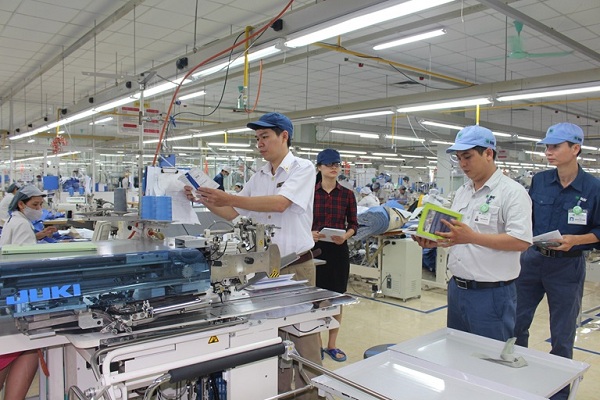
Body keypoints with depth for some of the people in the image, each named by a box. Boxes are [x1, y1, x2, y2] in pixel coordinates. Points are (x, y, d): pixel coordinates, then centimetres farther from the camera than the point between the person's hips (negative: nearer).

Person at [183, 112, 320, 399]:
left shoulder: (302, 169, -9)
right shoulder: (258, 177, 10)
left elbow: (279, 203, -24)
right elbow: (235, 214, 13)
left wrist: (227, 197, -28)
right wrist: (205, 201, -3)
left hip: (296, 266, -6)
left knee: (303, 338, 4)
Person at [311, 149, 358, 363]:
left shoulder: (347, 194, 3)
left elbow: (353, 224, 6)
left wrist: (345, 236, -14)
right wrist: (310, 234, -18)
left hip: (339, 250, 2)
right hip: (314, 249, -1)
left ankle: (332, 345, 25)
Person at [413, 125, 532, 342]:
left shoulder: (512, 192, -12)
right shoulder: (462, 192, 12)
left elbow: (521, 241, -21)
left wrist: (472, 237, -28)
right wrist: (435, 241, -1)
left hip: (491, 293, -7)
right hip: (457, 288, 8)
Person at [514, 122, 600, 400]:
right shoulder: (539, 181, 0)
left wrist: (574, 240, -20)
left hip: (567, 266, -3)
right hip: (532, 259, 4)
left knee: (562, 336, 11)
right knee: (515, 324, 12)